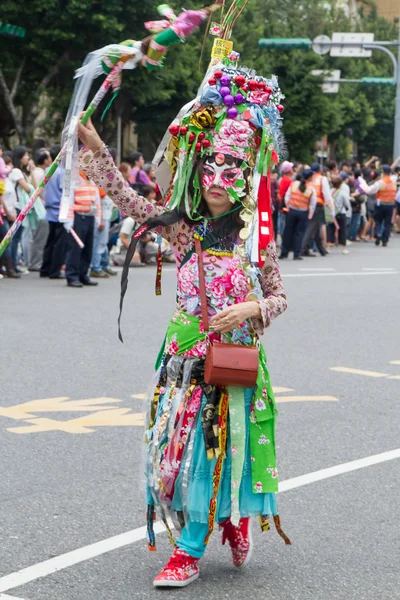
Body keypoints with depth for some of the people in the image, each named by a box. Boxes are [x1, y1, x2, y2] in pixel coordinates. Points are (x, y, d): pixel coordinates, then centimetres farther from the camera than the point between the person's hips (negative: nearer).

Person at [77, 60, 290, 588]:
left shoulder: (256, 233, -4)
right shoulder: (182, 226, 2)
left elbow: (278, 297, 2)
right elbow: (128, 201, 1)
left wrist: (251, 310, -18)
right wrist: (95, 148, -5)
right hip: (186, 354, 3)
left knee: (216, 450, 0)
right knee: (183, 445, 7)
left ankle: (190, 551, 11)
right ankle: (231, 519, 30)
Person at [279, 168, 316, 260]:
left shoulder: (294, 184, -1)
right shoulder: (311, 189, -7)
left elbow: (287, 197, -1)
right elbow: (313, 204, -6)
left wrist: (288, 207, 10)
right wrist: (309, 216, 2)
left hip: (292, 211, 2)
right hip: (303, 213, -2)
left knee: (288, 231, 10)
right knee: (300, 233, 5)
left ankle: (284, 252, 14)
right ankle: (297, 254, 3)